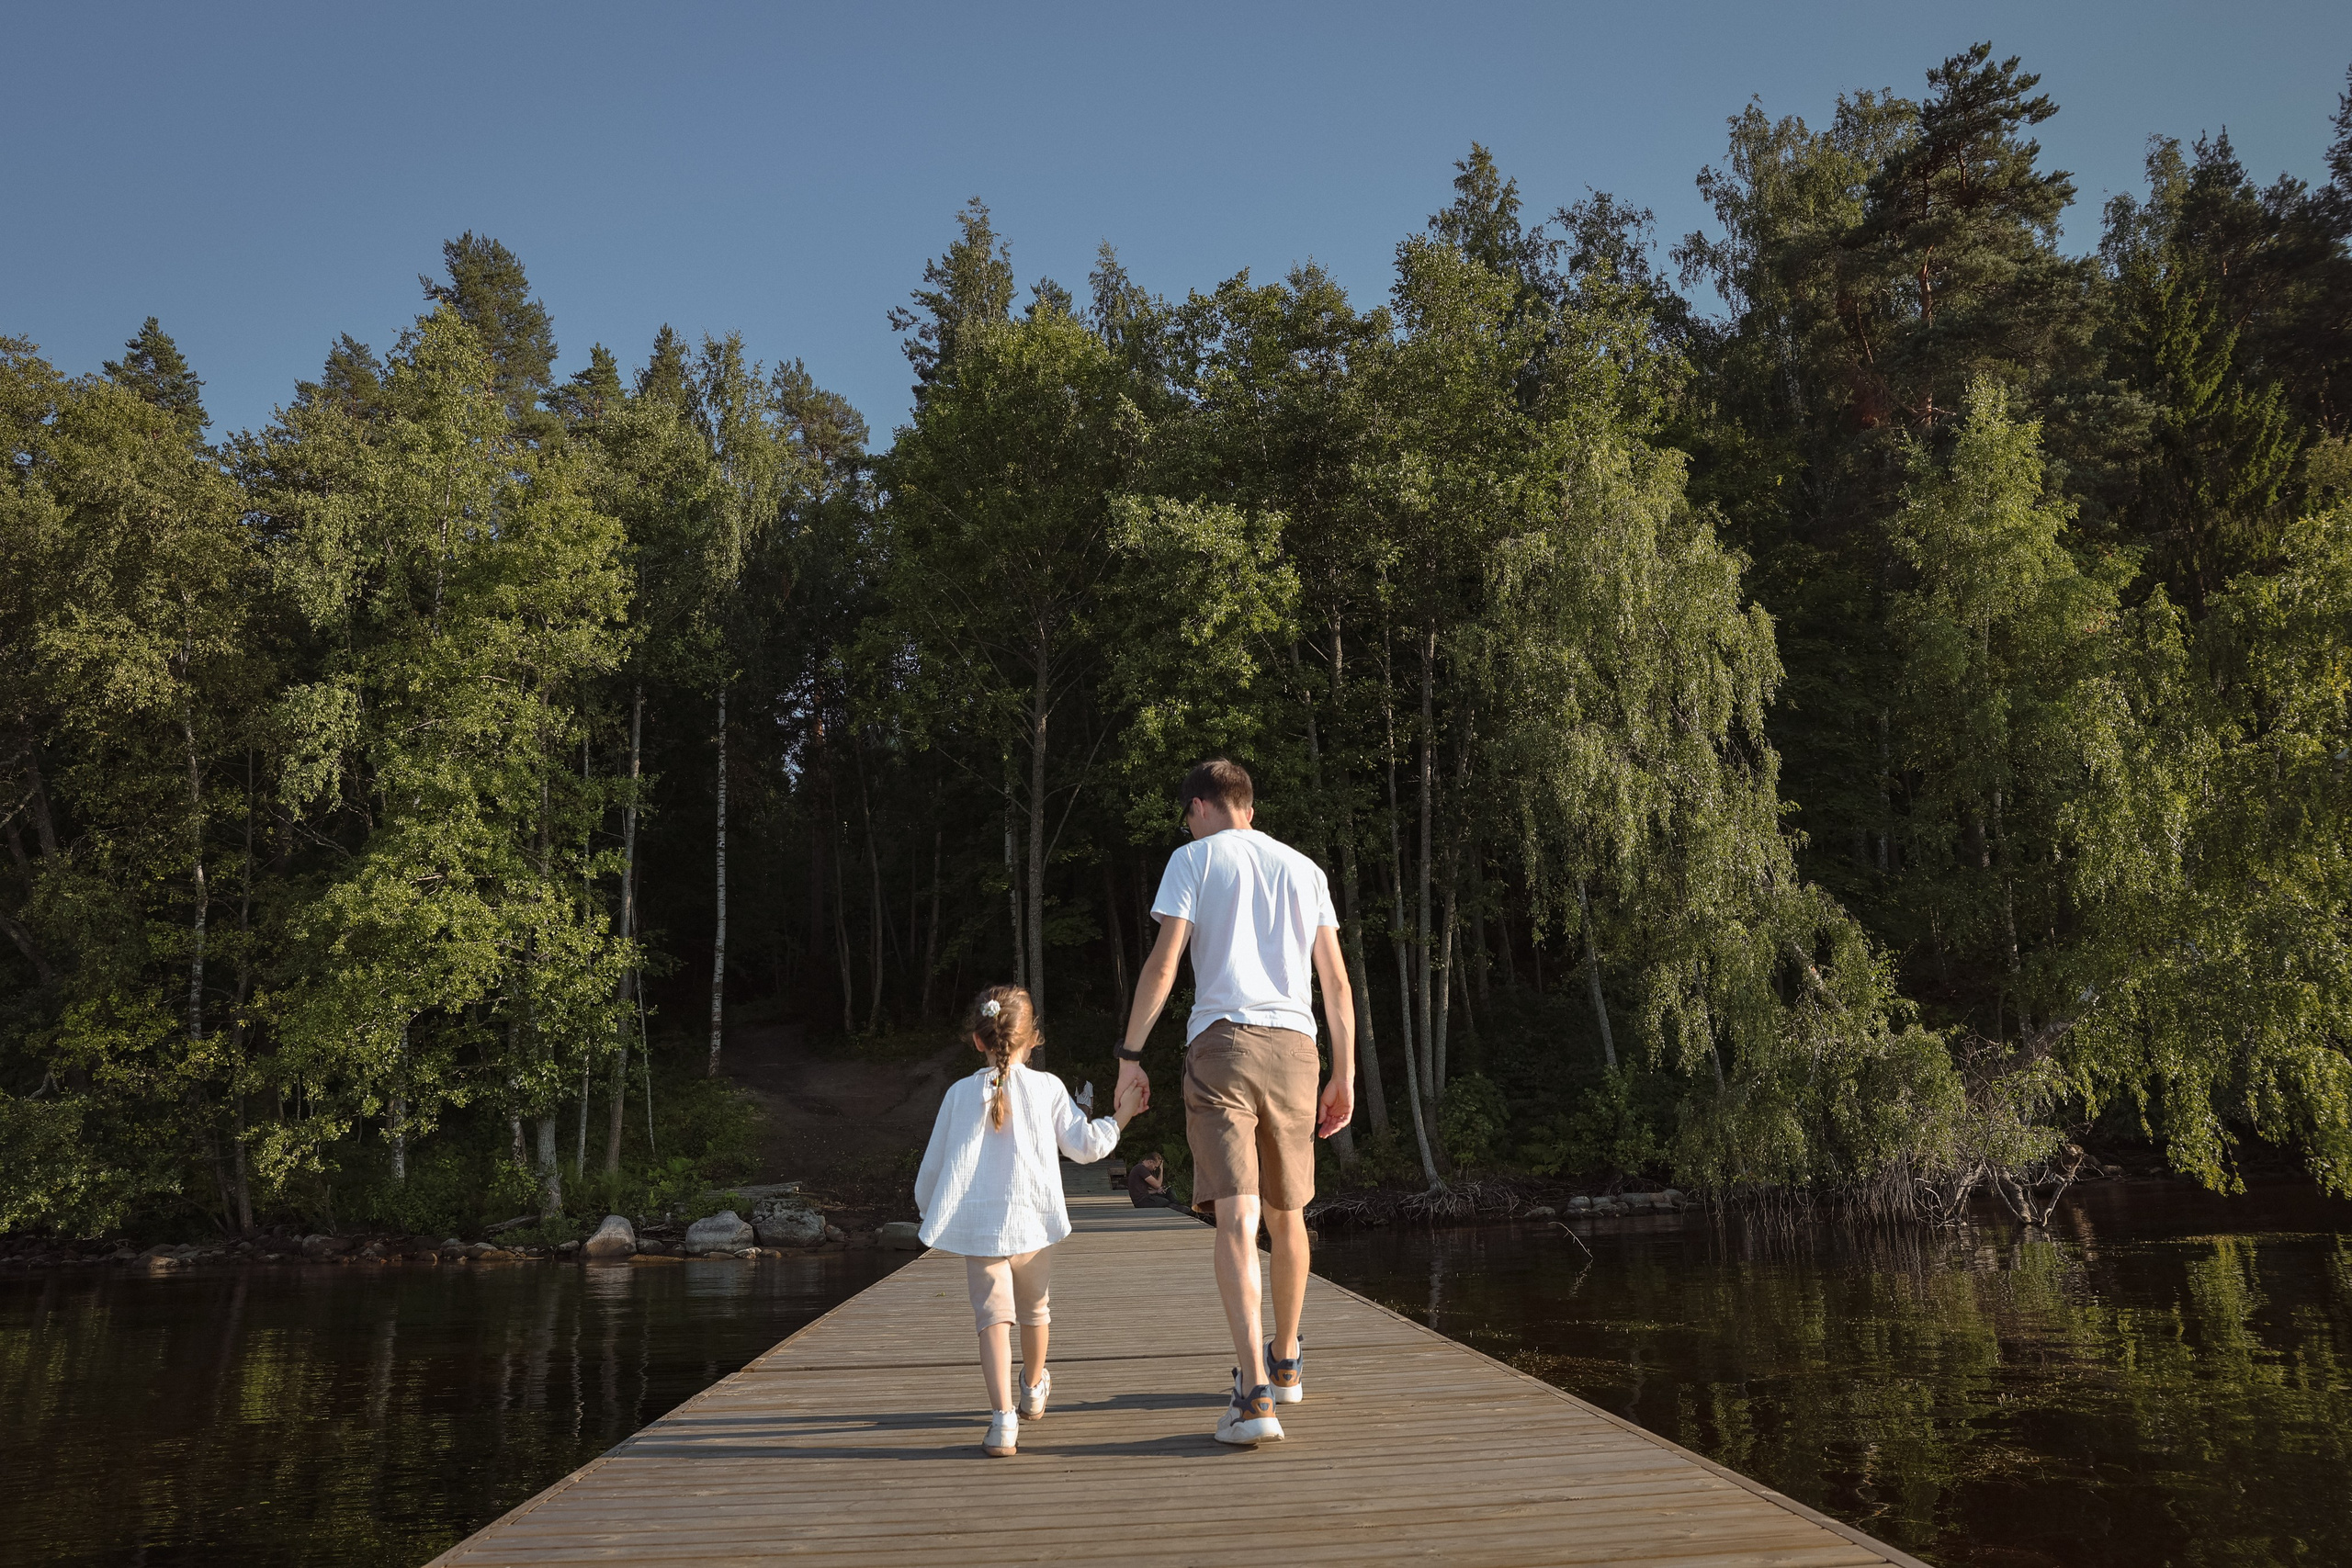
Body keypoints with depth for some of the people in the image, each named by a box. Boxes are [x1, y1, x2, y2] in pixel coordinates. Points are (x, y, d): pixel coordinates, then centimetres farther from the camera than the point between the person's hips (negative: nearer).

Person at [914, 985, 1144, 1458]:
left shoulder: (960, 1092, 5)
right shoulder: (1048, 1087, 1)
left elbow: (934, 1162, 11)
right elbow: (1084, 1146, 3)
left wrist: (926, 1206, 29)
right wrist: (1120, 1118, 19)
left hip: (977, 1224, -1)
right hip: (1032, 1221, 1)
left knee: (993, 1317, -3)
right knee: (1033, 1308, 21)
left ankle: (1003, 1419, -17)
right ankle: (1033, 1390, 44)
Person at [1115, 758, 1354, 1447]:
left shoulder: (1194, 859, 6)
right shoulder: (1304, 869, 17)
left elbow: (1163, 963, -4)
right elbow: (1337, 981, 12)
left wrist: (1130, 1054, 0)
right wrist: (1344, 1075, 15)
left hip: (1221, 1041, -4)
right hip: (1294, 1048, 4)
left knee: (1236, 1218, -10)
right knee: (1287, 1215, 18)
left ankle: (1255, 1389, -20)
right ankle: (1286, 1362, 34)